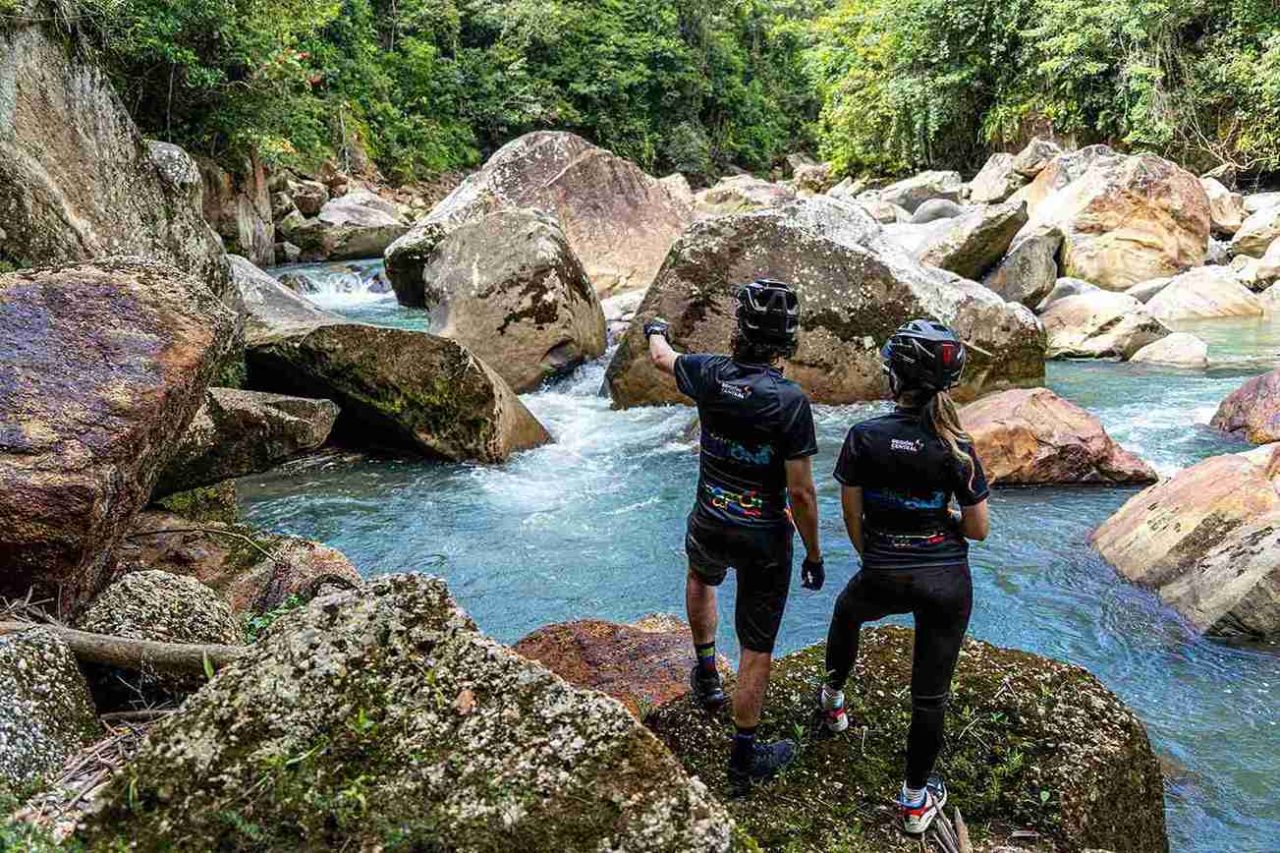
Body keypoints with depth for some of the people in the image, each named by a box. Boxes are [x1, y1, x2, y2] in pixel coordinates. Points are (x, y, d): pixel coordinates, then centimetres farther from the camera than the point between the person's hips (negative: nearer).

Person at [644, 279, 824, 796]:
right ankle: (744, 759, 22)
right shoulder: (790, 401, -22)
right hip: (765, 538, -3)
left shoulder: (709, 375, -10)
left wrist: (656, 331, 37)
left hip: (710, 523, 4)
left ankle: (706, 674, 44)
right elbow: (801, 492, -19)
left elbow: (662, 358, 14)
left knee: (701, 576, 39)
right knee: (757, 649, 10)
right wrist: (814, 554, -5)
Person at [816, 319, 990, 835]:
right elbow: (978, 530, -4)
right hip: (947, 582, 0)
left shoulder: (863, 437, -11)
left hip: (883, 578, 0)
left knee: (847, 610, 36)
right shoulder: (957, 448, -9)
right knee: (931, 693, 13)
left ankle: (833, 699, 54)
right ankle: (915, 800, 27)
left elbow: (851, 516, -3)